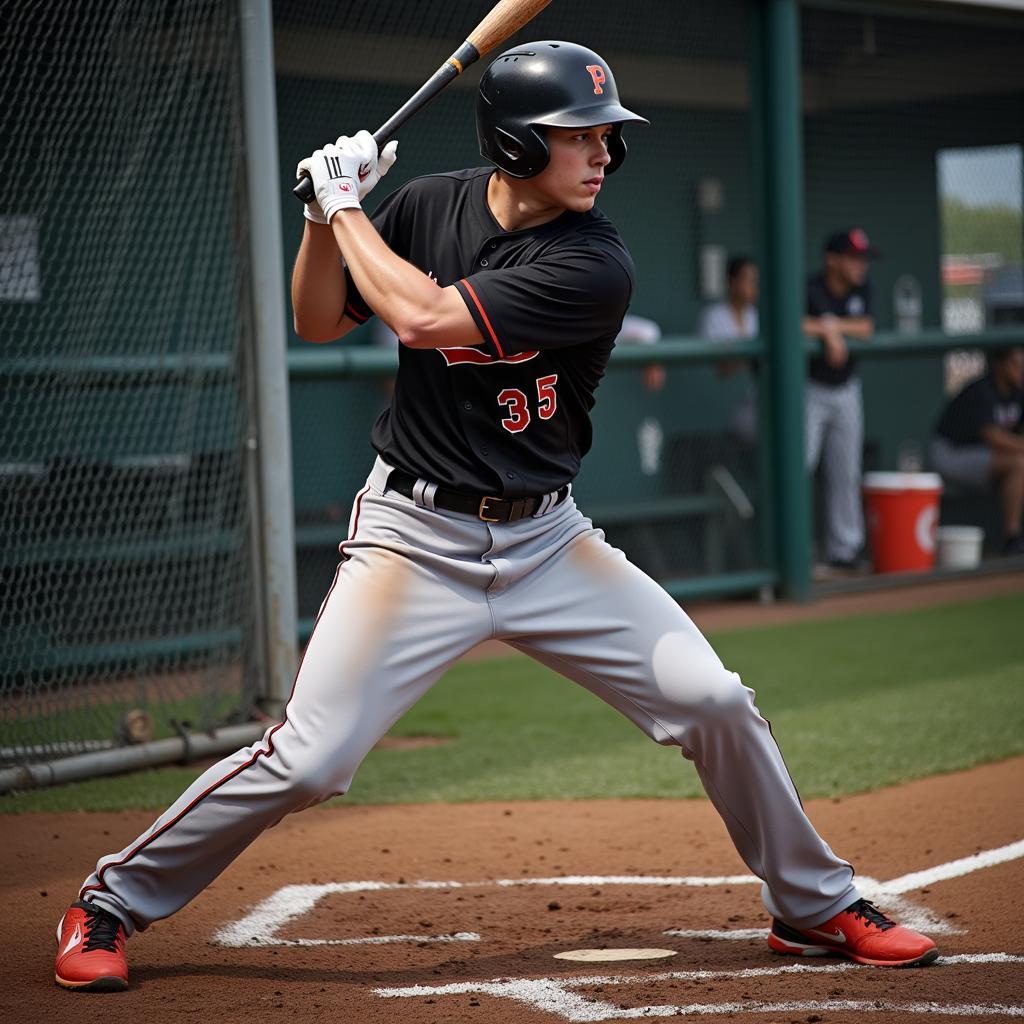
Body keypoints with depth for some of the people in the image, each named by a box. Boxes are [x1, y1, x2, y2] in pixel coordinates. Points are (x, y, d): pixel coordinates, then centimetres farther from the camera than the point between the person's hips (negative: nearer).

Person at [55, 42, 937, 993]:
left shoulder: (596, 265, -16)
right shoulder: (428, 205, -5)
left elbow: (424, 318, -25)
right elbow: (318, 322, 8)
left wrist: (349, 210, -13)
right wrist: (328, 212, -8)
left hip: (546, 540, 0)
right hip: (414, 537, 0)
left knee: (714, 702, -8)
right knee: (305, 760, -10)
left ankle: (815, 906, 14)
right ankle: (113, 900, 9)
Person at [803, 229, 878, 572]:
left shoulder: (861, 289, 2)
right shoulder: (809, 289, -18)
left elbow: (866, 329, -8)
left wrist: (831, 324, -18)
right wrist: (829, 331, -29)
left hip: (846, 390, 6)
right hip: (810, 390, -6)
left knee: (846, 473, 7)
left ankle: (843, 550, 13)